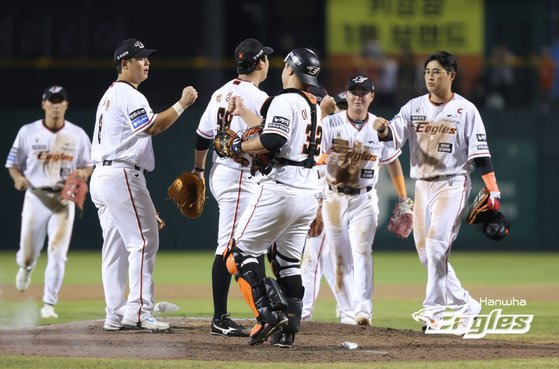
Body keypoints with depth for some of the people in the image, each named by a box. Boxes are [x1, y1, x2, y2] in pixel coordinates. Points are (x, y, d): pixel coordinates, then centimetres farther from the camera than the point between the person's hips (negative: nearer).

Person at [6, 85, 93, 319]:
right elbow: (13, 164, 5)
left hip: (64, 199, 0)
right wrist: (18, 178, -16)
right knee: (28, 251, 5)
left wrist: (83, 173, -12)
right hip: (36, 196, 0)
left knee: (57, 253, -9)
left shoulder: (77, 135, 4)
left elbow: (88, 165, 11)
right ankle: (25, 268, 44)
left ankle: (49, 304, -4)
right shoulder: (28, 132, 0)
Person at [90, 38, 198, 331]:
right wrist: (183, 104, -13)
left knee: (115, 248, 9)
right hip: (122, 175, -10)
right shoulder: (129, 95, -10)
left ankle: (115, 315, 8)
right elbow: (154, 126, -20)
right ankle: (138, 312, -17)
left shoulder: (110, 95, 22)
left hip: (101, 176, 10)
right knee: (144, 241, -10)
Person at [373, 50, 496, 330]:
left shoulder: (466, 110, -3)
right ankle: (465, 305, 20)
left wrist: (494, 192, -13)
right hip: (422, 186, 6)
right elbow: (394, 134, -7)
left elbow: (480, 154, -6)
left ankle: (433, 310, -14)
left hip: (451, 184, -6)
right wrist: (382, 129, -31)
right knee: (425, 253, 7)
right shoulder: (414, 107, 8)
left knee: (436, 245, -18)